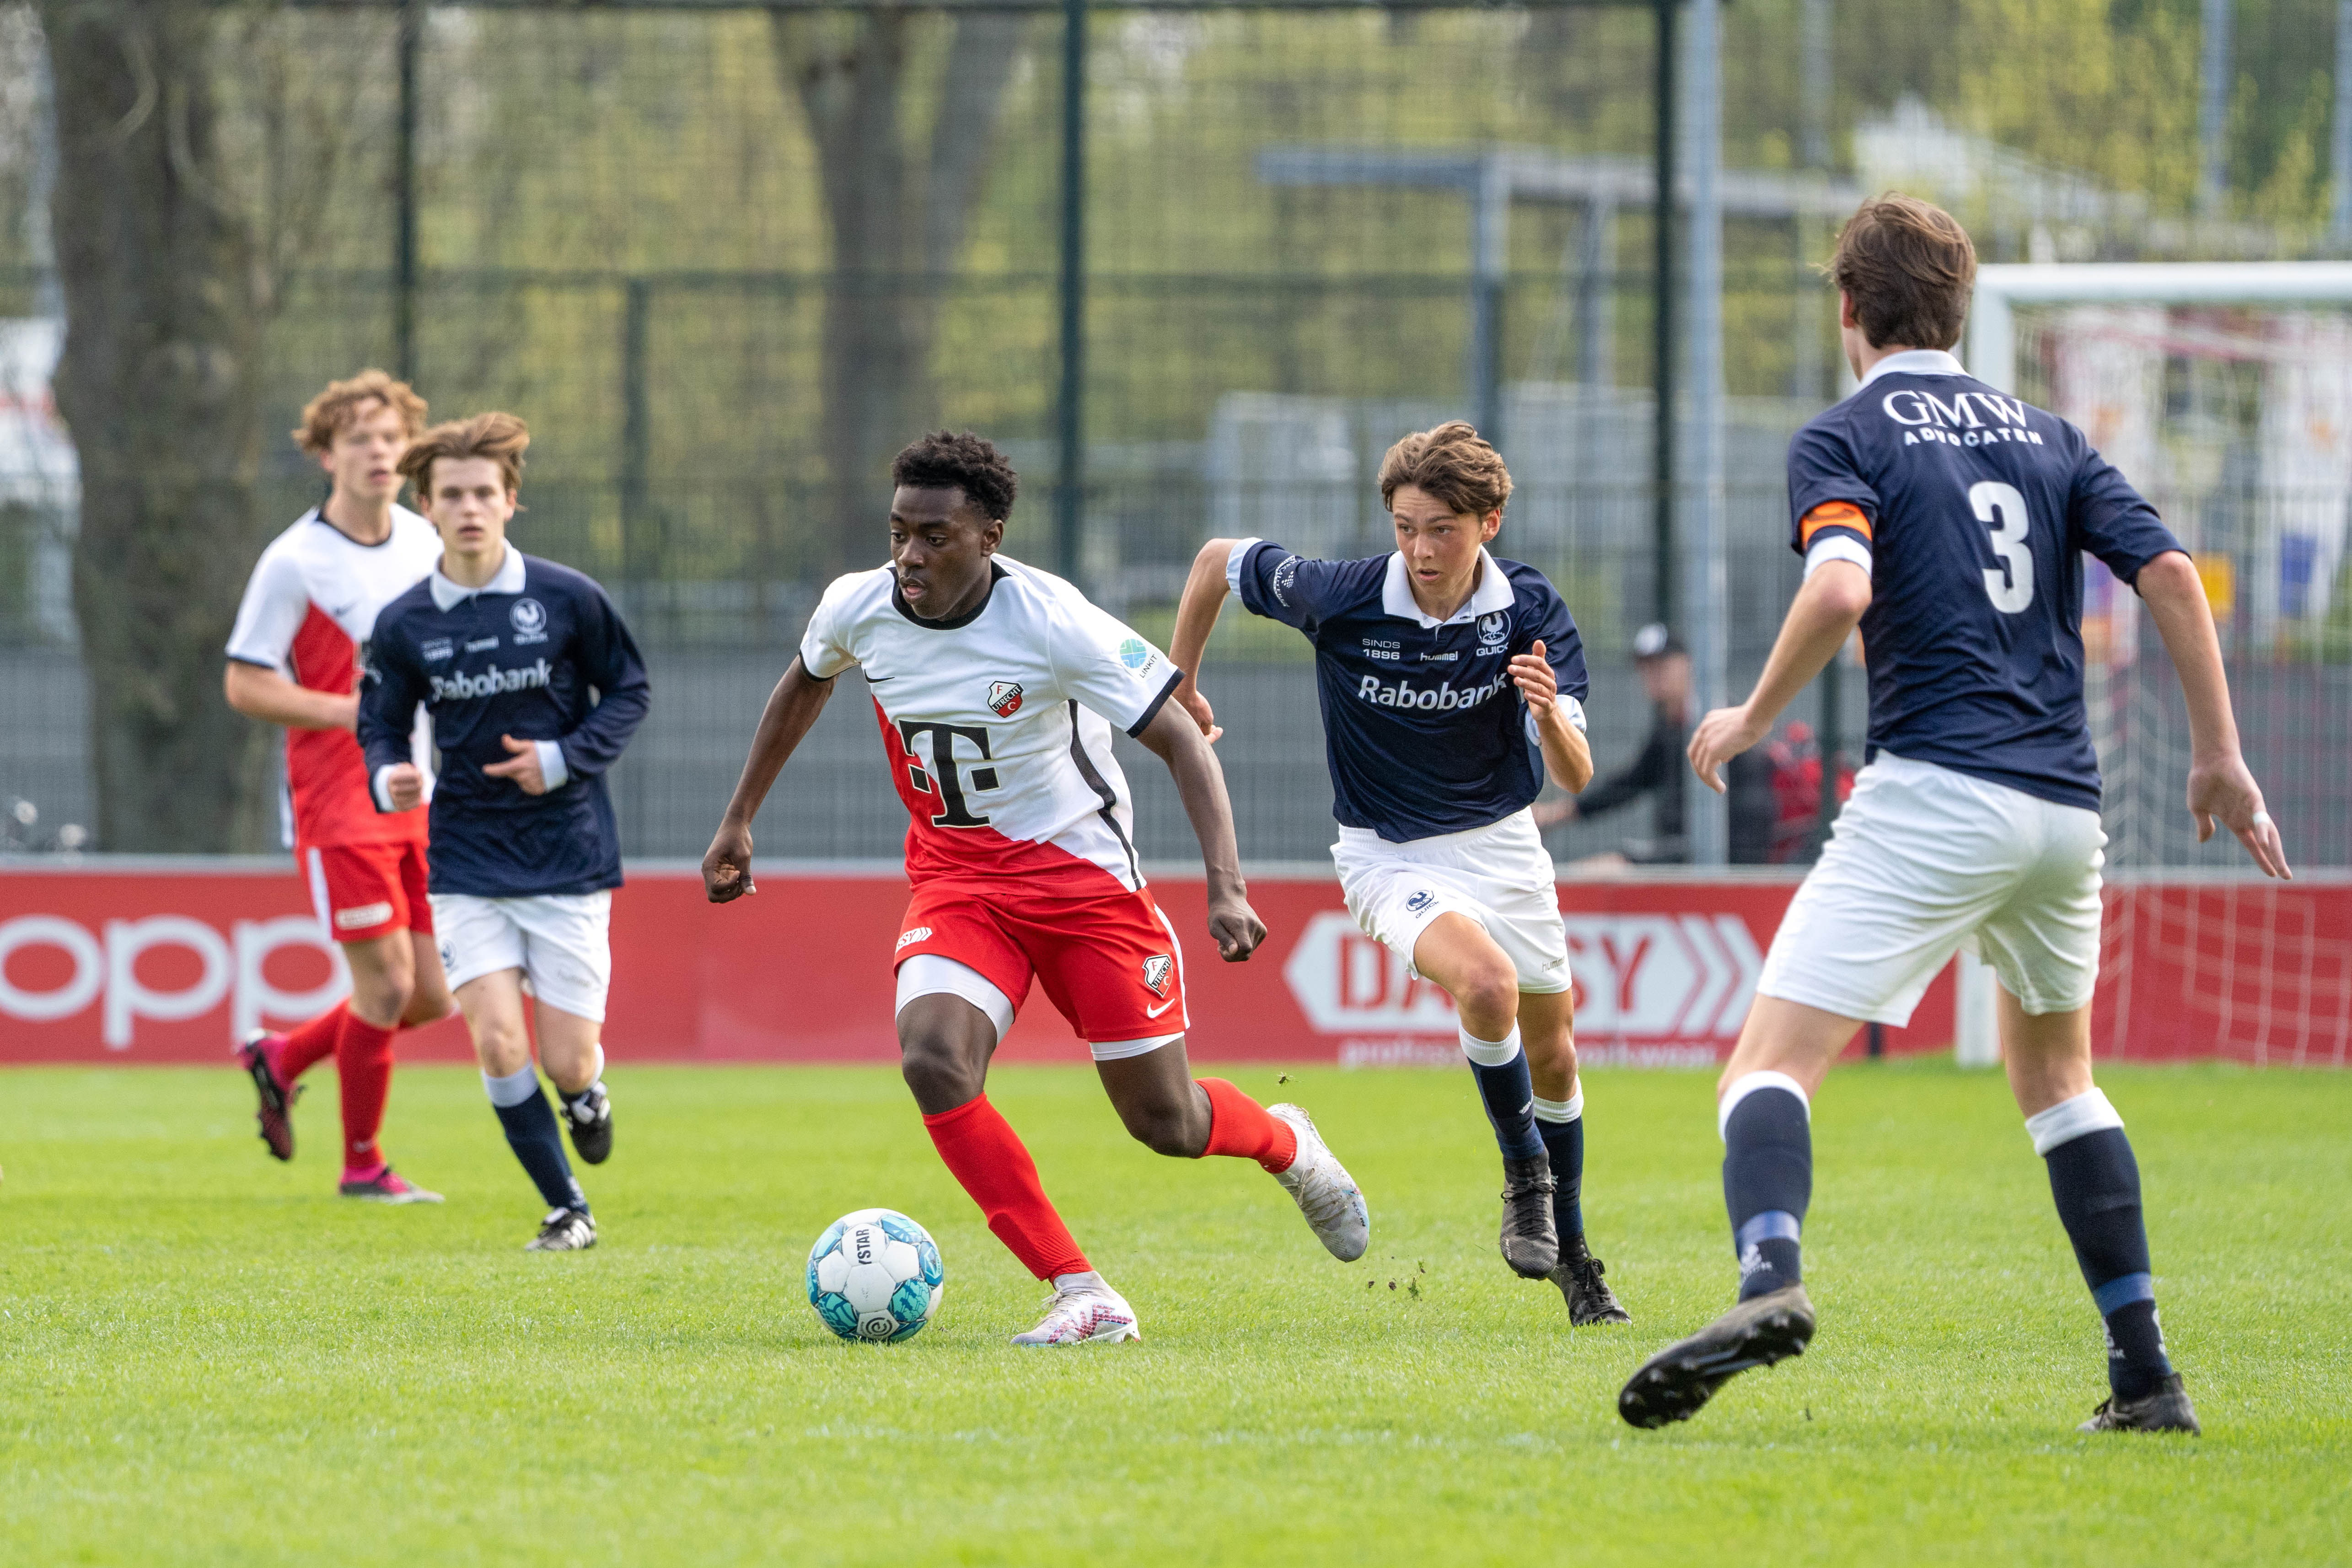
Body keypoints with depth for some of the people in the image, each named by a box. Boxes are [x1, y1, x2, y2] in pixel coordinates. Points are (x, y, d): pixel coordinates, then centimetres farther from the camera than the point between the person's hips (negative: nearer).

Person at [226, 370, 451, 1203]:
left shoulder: (424, 542, 8)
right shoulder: (295, 562, -11)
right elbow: (243, 685, -10)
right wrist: (351, 712, -19)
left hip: (418, 801, 7)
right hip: (339, 806, -7)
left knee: (432, 996, 5)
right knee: (387, 985, -9)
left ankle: (281, 1058, 27)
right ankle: (363, 1164, 9)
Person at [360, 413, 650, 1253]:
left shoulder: (567, 599, -5)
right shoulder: (405, 624, -1)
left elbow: (629, 691, 5)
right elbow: (378, 726, 8)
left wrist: (566, 758, -10)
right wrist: (388, 780, -15)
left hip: (568, 857, -1)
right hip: (468, 861, 1)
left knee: (566, 1062, -3)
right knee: (498, 1044, -13)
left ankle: (589, 1090, 36)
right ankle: (568, 1211, 6)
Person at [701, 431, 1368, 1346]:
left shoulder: (1053, 623, -22)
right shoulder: (859, 609, -9)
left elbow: (1179, 741, -18)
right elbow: (805, 684, 16)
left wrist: (1227, 888, -29)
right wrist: (739, 820, 19)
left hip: (1081, 869, -3)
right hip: (954, 881, 3)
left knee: (1165, 1124, 1)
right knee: (934, 1064, -26)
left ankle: (1286, 1144, 40)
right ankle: (1081, 1296, -19)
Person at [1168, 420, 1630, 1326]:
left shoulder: (1530, 612, -15)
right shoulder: (1340, 598, -21)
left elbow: (1574, 778, -19)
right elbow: (1219, 560, -2)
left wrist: (1550, 715, -42)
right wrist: (1179, 685, 8)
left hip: (1500, 843, 3)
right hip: (1389, 852, -3)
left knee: (1551, 1055, 15)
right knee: (1487, 985, -31)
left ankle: (1569, 1253, 38)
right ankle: (1524, 1174, -7)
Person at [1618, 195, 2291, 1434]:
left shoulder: (1845, 438, 1)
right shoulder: (2046, 438, 17)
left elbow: (1841, 587, -17)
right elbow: (2170, 573, 7)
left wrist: (1750, 720, -4)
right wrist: (2219, 756, 11)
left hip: (1935, 796, -6)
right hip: (2065, 808, 6)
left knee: (1770, 1064, -11)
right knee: (2055, 1076, 26)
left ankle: (1769, 1279, -42)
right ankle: (2146, 1377, 21)